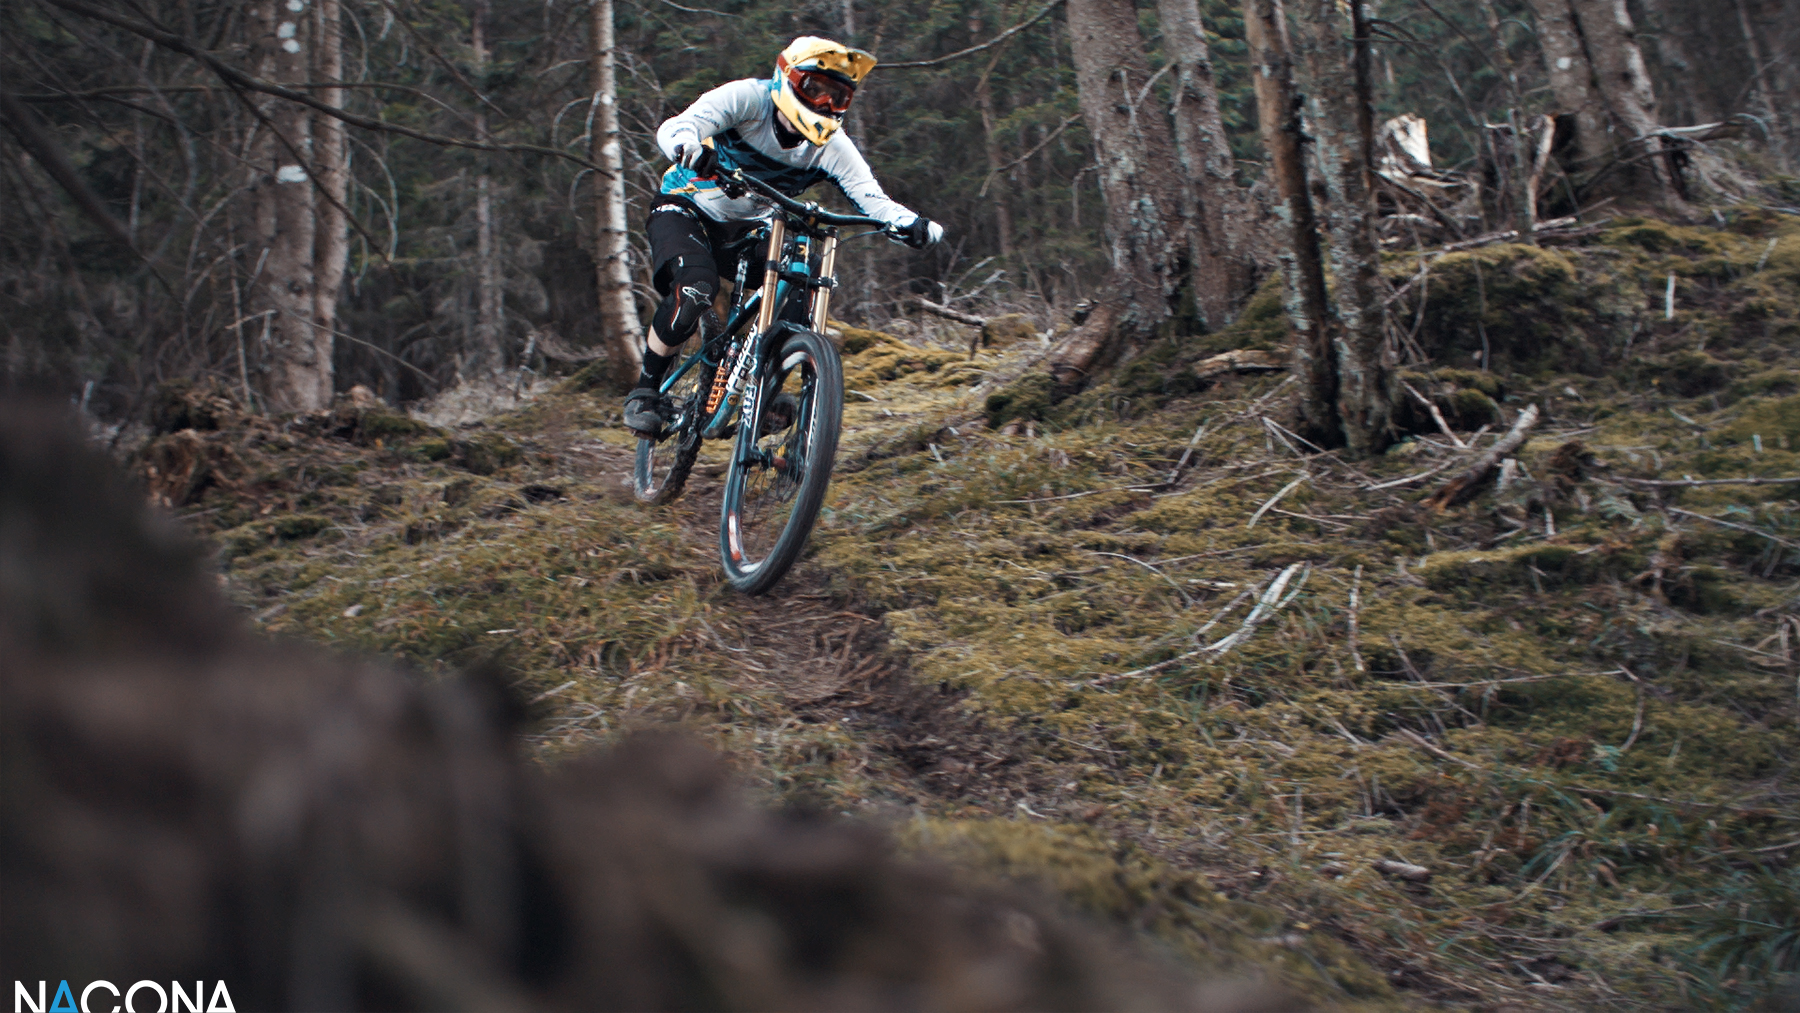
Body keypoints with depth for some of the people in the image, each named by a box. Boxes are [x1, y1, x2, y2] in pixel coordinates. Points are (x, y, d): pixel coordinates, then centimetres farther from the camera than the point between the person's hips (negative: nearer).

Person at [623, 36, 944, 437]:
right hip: (687, 209, -5)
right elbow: (673, 128, -35)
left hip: (748, 227, 5)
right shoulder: (747, 97, -23)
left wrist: (912, 224, -43)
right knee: (696, 289, -33)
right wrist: (689, 148, -60)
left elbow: (871, 196, -21)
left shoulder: (831, 145, -12)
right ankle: (645, 392, -14)